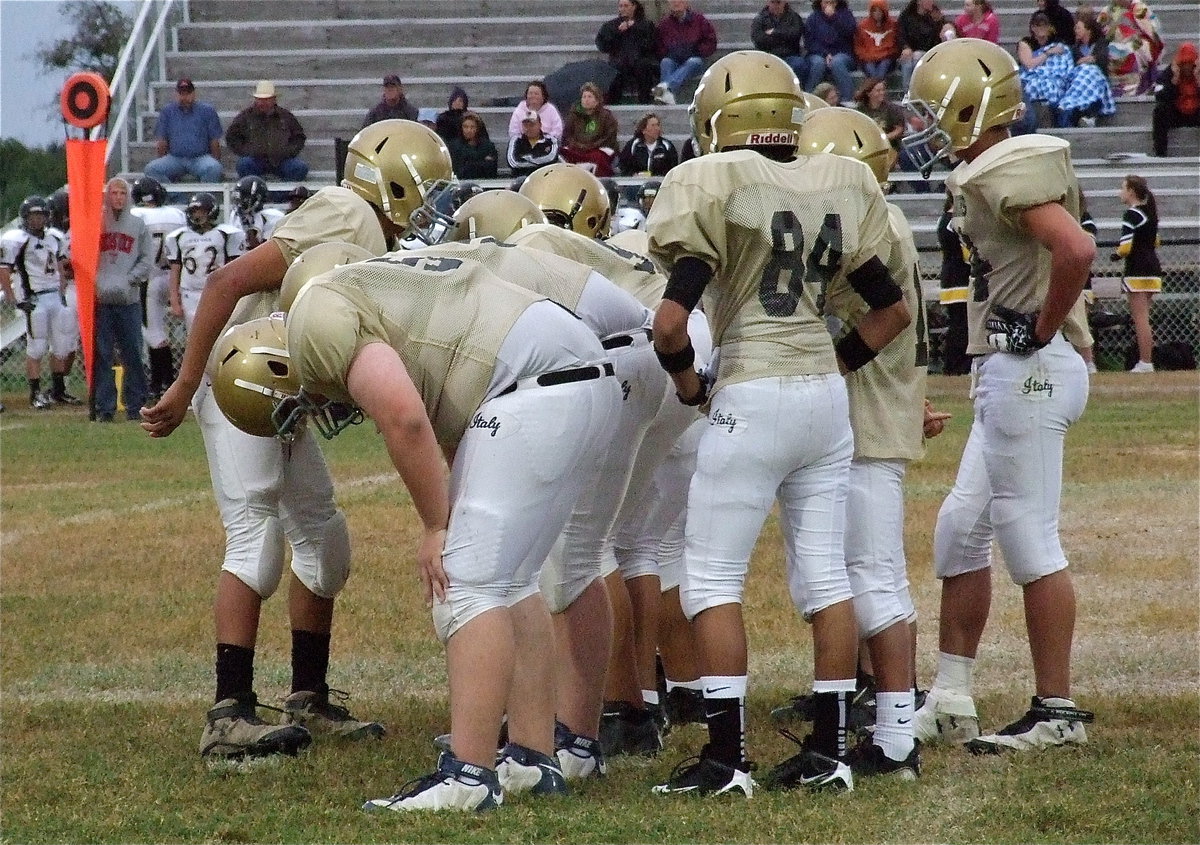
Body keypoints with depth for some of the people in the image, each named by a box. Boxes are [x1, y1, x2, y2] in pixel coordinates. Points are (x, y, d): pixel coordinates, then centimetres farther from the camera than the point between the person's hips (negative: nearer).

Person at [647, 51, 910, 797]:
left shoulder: (717, 187, -11)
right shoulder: (839, 186, 7)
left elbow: (670, 323, -16)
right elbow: (893, 310, 15)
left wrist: (687, 381, 1)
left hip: (753, 398, -6)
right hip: (828, 396, 6)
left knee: (712, 580, 1)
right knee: (825, 576, 10)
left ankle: (727, 757, -4)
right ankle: (830, 751, 13)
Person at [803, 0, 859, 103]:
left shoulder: (845, 13, 6)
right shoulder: (813, 17, 7)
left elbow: (851, 31, -12)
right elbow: (809, 41, 0)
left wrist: (833, 16, -18)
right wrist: (825, 54, -13)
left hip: (842, 54, -1)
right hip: (819, 54, 1)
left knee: (836, 62, -35)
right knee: (818, 63, -33)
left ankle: (847, 99, -36)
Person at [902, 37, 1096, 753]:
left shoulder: (1006, 172, -16)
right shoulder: (996, 172, 14)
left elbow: (1077, 249, -29)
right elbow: (1065, 251, 22)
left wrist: (1041, 331, -18)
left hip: (1028, 369, -11)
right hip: (1013, 375, 11)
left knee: (1030, 539, -4)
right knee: (962, 527, 13)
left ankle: (1057, 712, 2)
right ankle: (952, 703, 18)